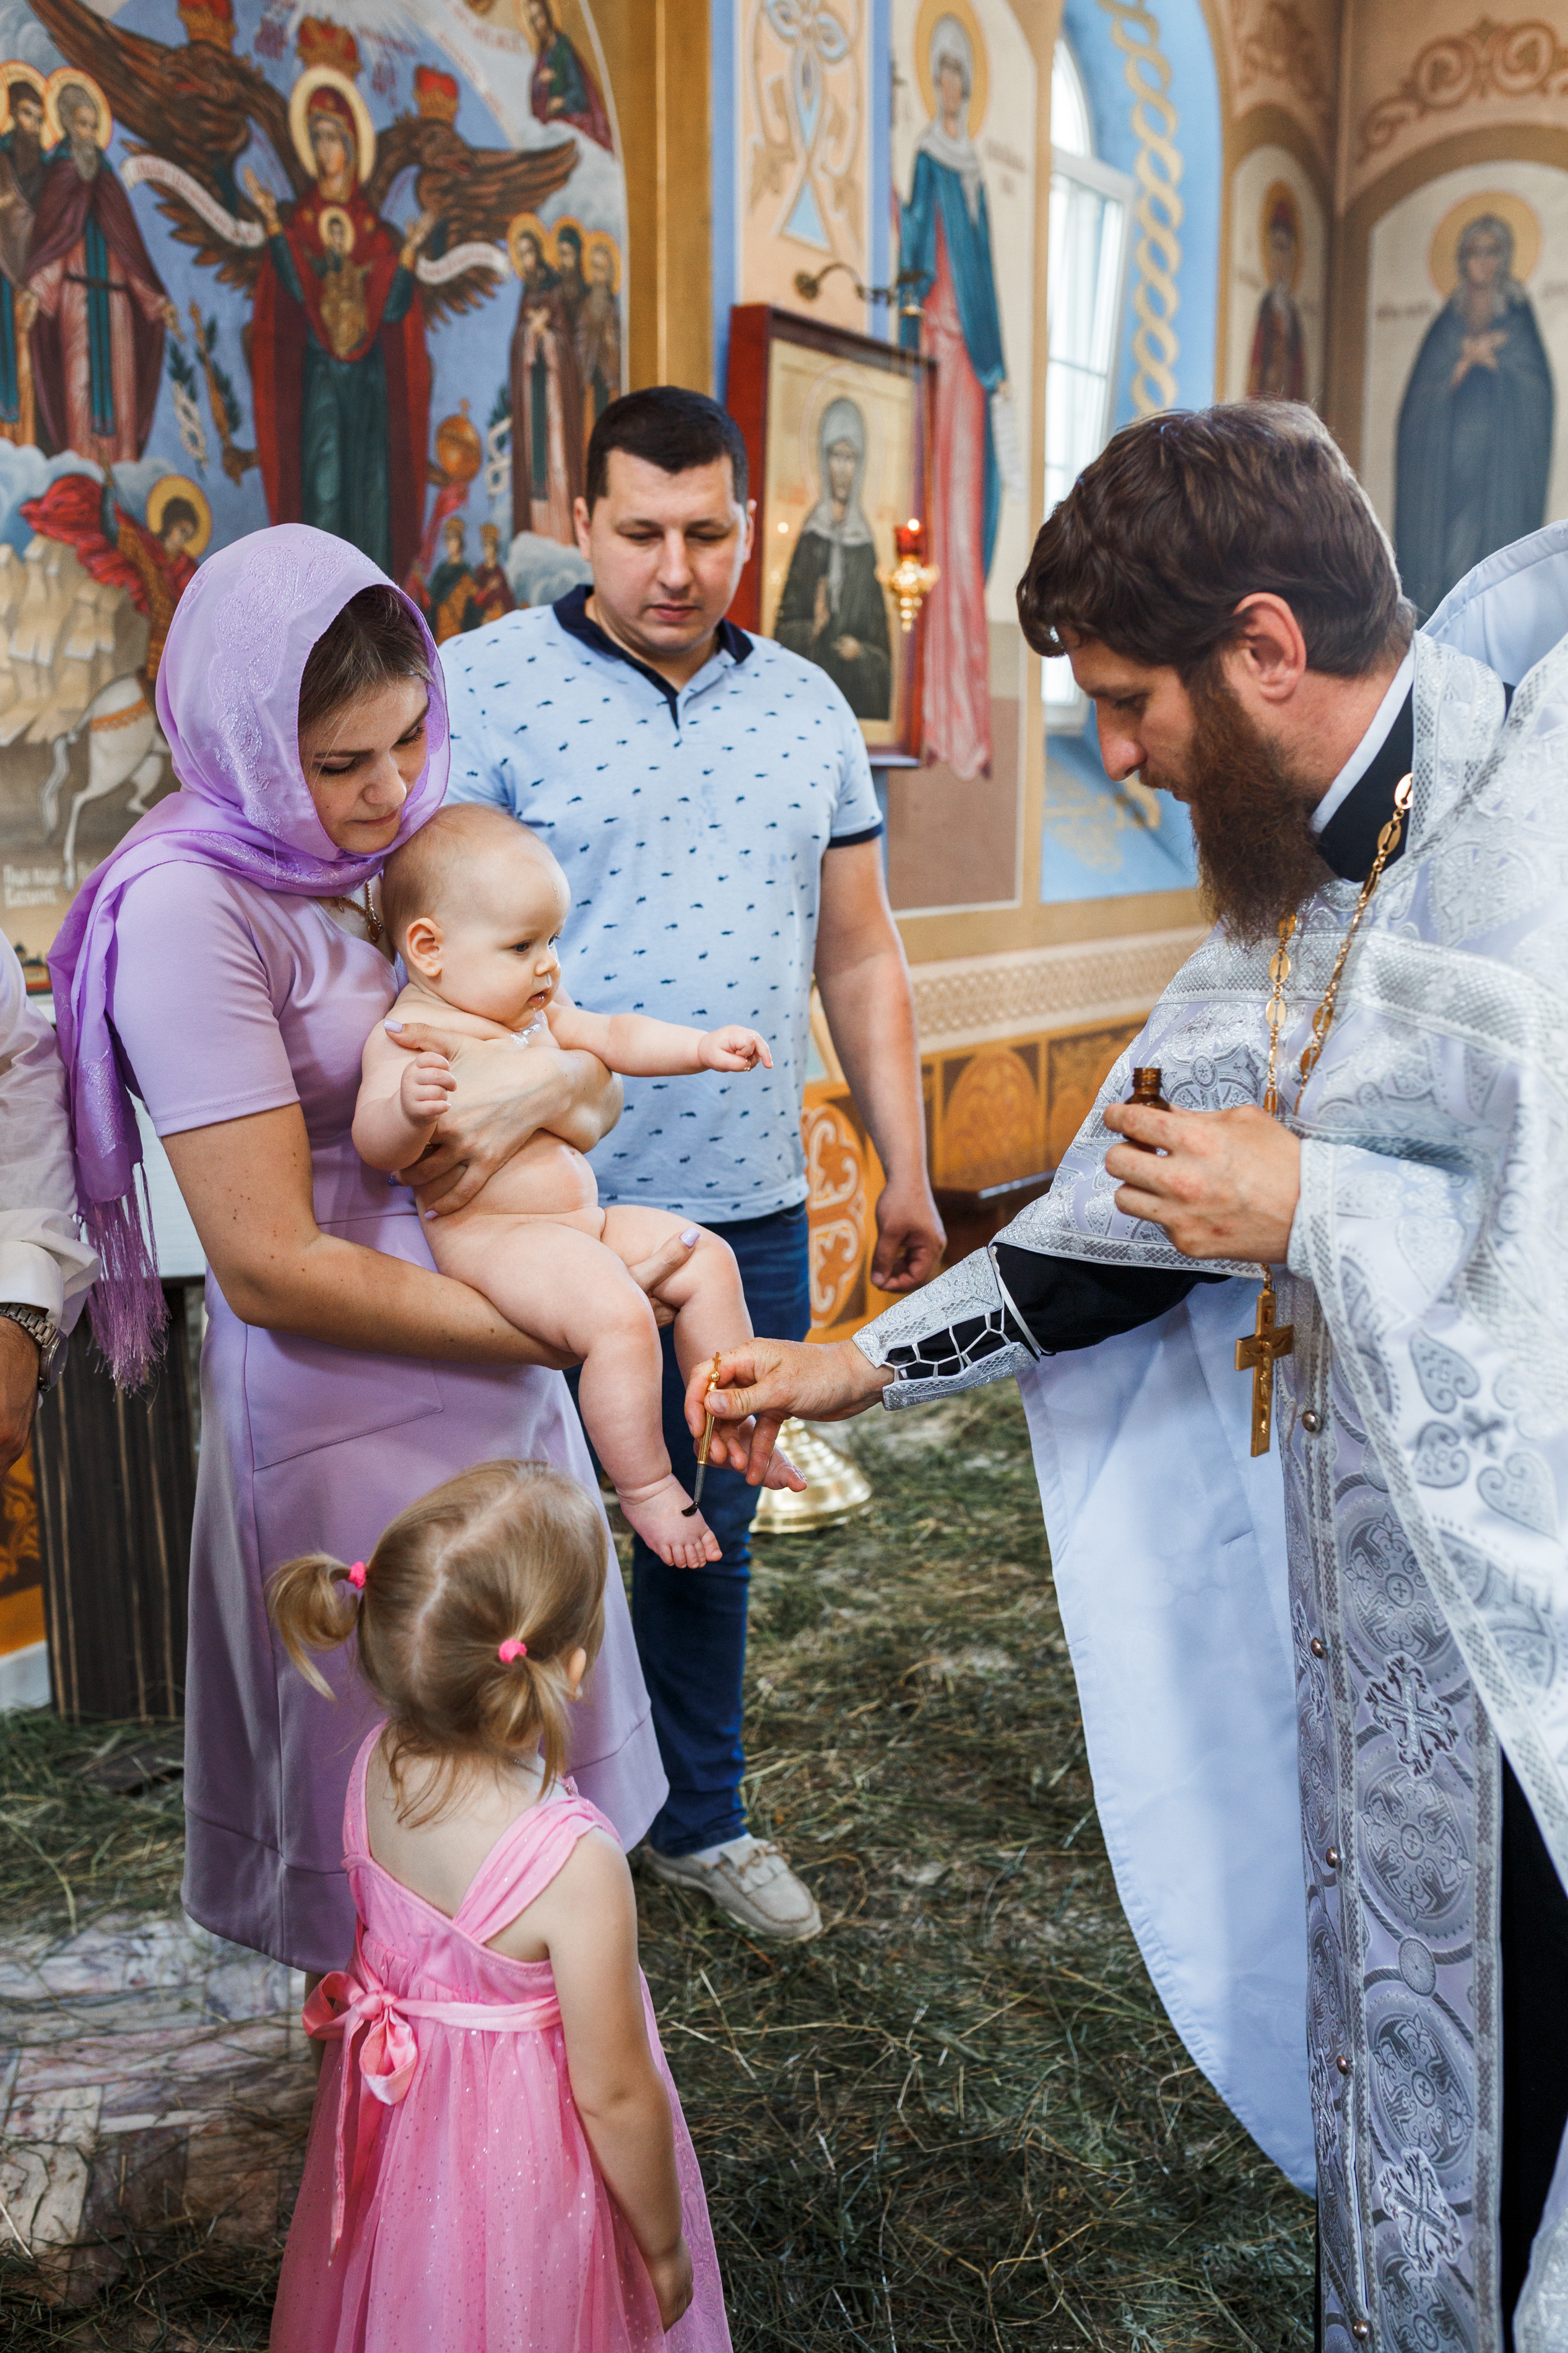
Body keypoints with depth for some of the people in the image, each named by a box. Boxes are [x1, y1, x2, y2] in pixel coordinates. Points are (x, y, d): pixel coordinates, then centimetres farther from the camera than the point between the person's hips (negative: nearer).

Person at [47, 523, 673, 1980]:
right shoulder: (191, 905, -19)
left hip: (499, 1377, 7)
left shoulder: (412, 847, 4)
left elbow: (601, 1094, 6)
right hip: (351, 1413, -7)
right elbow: (273, 1269, -22)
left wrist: (550, 1085, -19)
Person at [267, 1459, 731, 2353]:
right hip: (522, 2165, -5)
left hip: (398, 2131, 5)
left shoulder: (379, 1762, -20)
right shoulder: (576, 1866, -37)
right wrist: (665, 2250, -8)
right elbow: (614, 2096, -23)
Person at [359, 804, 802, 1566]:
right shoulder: (407, 1036, -14)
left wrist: (703, 1046, 9)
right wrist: (408, 1107, -45)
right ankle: (643, 1486, -12)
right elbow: (376, 1146, -23)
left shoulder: (536, 1014, 13)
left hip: (583, 1221, 10)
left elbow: (613, 1036, 20)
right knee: (618, 1316, -29)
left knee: (707, 1259, 8)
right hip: (490, 1237, -10)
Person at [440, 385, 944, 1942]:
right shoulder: (485, 687, -5)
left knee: (711, 1530, 17)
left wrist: (906, 1170, 12)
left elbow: (860, 960, 14)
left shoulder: (807, 707, 11)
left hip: (752, 1215, 5)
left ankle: (700, 1817, 37)